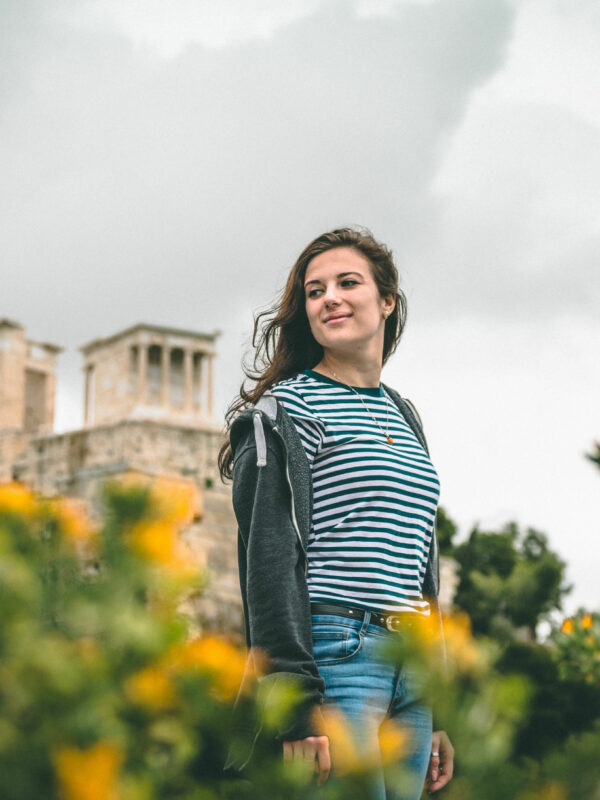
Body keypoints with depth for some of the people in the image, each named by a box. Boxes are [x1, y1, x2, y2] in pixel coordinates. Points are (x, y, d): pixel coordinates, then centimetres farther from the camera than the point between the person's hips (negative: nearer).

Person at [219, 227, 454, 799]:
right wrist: (297, 704, -19)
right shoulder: (286, 409, -2)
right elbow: (268, 555, -10)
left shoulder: (403, 416, 20)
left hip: (411, 668, 7)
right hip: (334, 655, -7)